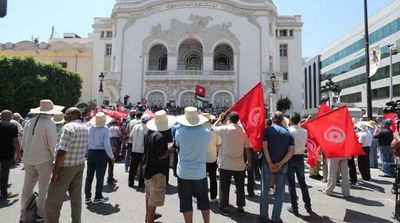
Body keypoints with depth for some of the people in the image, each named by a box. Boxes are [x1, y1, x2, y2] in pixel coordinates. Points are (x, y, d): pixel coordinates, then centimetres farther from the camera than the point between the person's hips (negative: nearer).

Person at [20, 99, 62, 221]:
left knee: (28, 185, 17)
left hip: (28, 159, 6)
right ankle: (41, 214, 14)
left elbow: (23, 142, 10)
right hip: (44, 159, -6)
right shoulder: (49, 123, -17)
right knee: (43, 187, 6)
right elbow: (53, 144, -17)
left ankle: (24, 211, 29)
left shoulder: (30, 122, 3)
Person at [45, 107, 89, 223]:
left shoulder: (68, 127, -18)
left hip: (66, 167, -8)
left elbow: (62, 151, -23)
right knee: (76, 196, 14)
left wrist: (55, 171, -19)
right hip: (80, 165, 8)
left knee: (54, 198, 6)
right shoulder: (85, 128, 7)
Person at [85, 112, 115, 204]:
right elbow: (107, 145, -16)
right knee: (100, 176, 7)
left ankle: (87, 197, 23)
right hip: (101, 154, -5)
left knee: (89, 176, 14)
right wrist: (112, 156, -5)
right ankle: (98, 197, 15)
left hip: (90, 153, 5)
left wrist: (88, 152, 15)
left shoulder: (90, 129, -2)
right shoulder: (105, 130, -15)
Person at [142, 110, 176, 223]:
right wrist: (172, 150, -9)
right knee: (155, 198, 4)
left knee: (149, 194, 25)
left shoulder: (149, 133, 2)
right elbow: (161, 156, -23)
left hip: (147, 168, 9)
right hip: (157, 171, -9)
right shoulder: (160, 137, -24)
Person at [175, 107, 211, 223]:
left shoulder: (180, 132, -14)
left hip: (184, 172, -2)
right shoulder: (207, 132, -8)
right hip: (200, 172, 2)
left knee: (186, 201, 10)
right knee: (204, 200, 18)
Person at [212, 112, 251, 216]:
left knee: (224, 187, 9)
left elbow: (213, 128, 6)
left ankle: (224, 207, 17)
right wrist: (249, 161, 11)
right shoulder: (243, 130, -3)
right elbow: (247, 148, 0)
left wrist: (220, 118, 18)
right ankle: (240, 207, 24)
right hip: (239, 165, 3)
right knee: (240, 187, 15)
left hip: (225, 164, -3)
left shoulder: (226, 129, -11)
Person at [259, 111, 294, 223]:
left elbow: (265, 146, -14)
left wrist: (270, 163, -13)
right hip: (282, 165, 2)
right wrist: (281, 163, -12)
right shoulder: (288, 132, 3)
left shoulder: (268, 129, -3)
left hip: (268, 163, -1)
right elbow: (291, 151, -7)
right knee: (279, 191, 12)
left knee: (265, 189, 12)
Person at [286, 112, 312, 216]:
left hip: (290, 158, -4)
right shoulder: (305, 131, -3)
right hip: (300, 158, 4)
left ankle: (294, 207, 13)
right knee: (302, 182, 17)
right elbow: (304, 144, 6)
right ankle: (308, 206, 25)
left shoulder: (288, 131, -16)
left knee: (291, 184, 6)